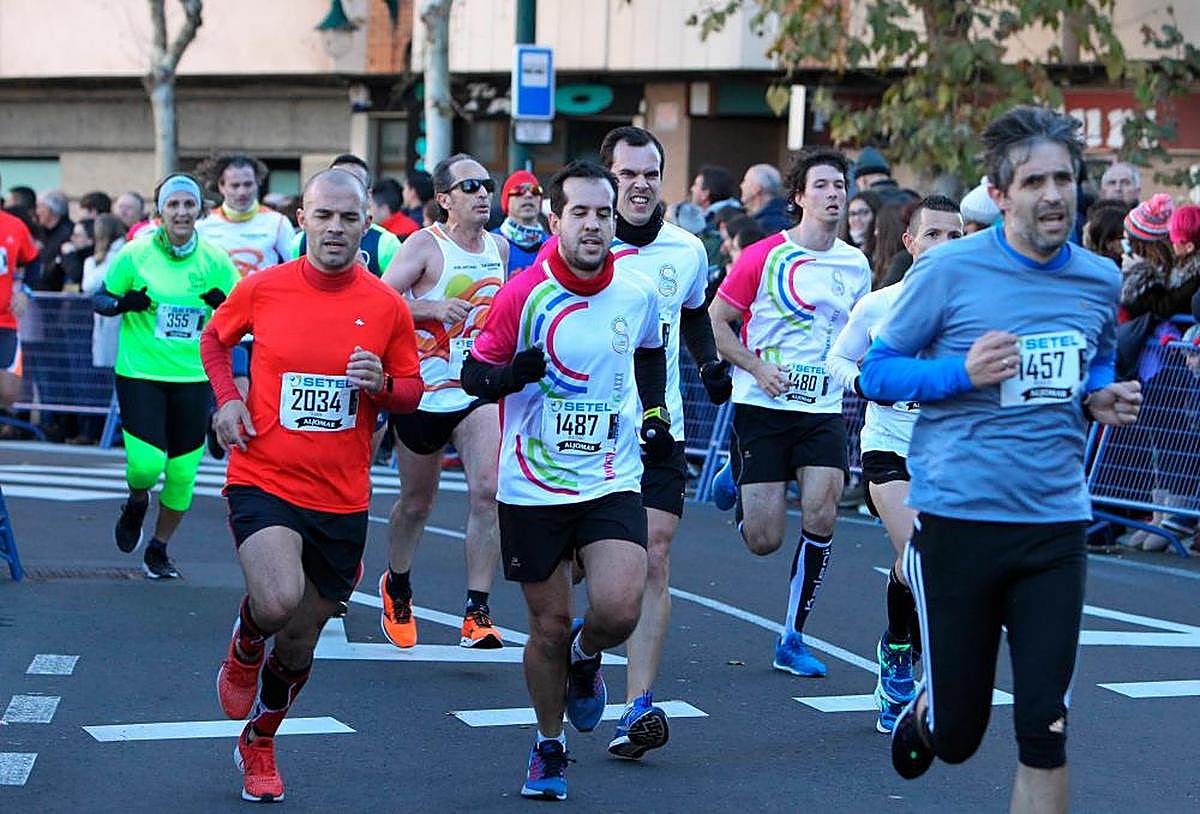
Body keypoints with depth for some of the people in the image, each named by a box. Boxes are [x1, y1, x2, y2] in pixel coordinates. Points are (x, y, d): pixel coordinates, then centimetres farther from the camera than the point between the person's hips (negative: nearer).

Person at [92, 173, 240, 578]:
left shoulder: (215, 260, -1)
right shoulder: (135, 254, -5)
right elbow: (99, 298, 4)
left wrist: (224, 306, -15)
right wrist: (123, 303, -17)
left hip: (193, 377, 2)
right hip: (140, 373, -2)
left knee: (183, 473, 4)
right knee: (147, 463, -15)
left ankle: (158, 550, 25)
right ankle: (136, 503, 22)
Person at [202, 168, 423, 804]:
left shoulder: (387, 308, -2)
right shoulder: (262, 288, -4)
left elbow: (413, 394, 7)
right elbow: (215, 337, 15)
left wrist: (382, 386, -15)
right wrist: (227, 399, -2)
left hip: (341, 500, 2)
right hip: (263, 481, -2)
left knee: (299, 642, 12)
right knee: (277, 601, -28)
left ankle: (258, 742, 39)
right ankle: (243, 654, 10)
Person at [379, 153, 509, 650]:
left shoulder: (500, 247, 7)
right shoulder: (424, 245, -10)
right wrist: (430, 308, -28)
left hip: (480, 390, 3)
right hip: (425, 392, -3)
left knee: (488, 491, -17)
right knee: (417, 502, 13)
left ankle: (477, 613, -15)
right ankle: (396, 587, 41)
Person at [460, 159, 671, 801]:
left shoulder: (637, 295, -1)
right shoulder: (522, 295, -10)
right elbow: (474, 374, -4)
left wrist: (656, 414, 11)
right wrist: (516, 372, -24)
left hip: (611, 482, 2)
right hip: (532, 488, -1)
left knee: (619, 610, -18)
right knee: (549, 625, 5)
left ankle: (585, 658, 19)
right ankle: (549, 748, 29)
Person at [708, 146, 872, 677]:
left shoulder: (856, 266, 8)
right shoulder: (765, 256, -6)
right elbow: (715, 321, -1)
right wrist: (756, 367, -13)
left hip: (825, 410, 3)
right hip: (762, 409, -3)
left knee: (821, 517, -15)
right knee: (764, 540, -4)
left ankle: (792, 639, 2)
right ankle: (734, 480, 33)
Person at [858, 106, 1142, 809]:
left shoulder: (1100, 281, 6)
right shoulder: (950, 269, -7)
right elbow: (876, 373, -1)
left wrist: (1103, 400, 1)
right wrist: (963, 370, -18)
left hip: (1056, 523, 3)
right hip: (957, 516, -3)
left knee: (1046, 731, -4)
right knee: (955, 737, 8)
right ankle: (926, 706, 44)